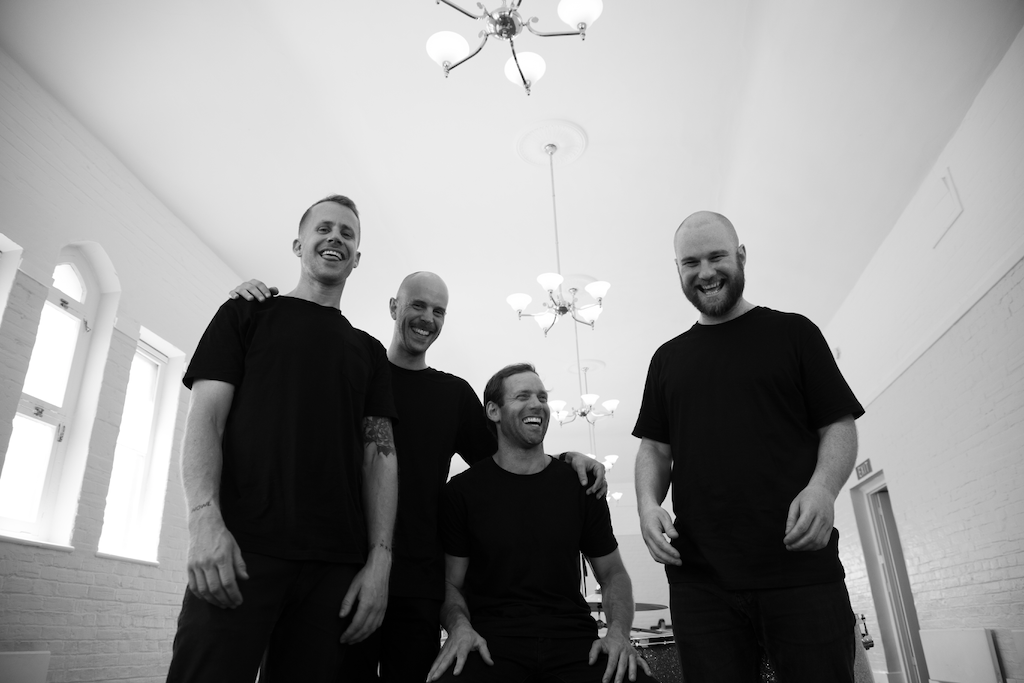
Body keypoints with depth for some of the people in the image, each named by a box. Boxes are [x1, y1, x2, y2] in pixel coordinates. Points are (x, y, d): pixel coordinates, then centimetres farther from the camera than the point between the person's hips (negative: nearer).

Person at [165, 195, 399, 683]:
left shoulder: (368, 351, 18)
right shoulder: (245, 314, 12)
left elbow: (380, 454, 10)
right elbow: (205, 419, 2)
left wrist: (380, 558, -1)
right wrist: (205, 518, -14)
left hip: (337, 564, 3)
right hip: (241, 549, -2)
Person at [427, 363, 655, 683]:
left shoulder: (579, 485, 8)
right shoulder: (462, 490, 3)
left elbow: (612, 573, 15)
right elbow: (452, 583, 8)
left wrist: (619, 631, -5)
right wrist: (460, 626, -14)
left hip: (572, 636, 2)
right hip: (491, 640, -1)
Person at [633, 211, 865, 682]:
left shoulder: (792, 333, 9)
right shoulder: (668, 358, 16)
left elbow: (839, 427, 5)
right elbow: (655, 448, 15)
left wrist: (824, 487, -15)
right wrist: (648, 504, -5)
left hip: (800, 568, -2)